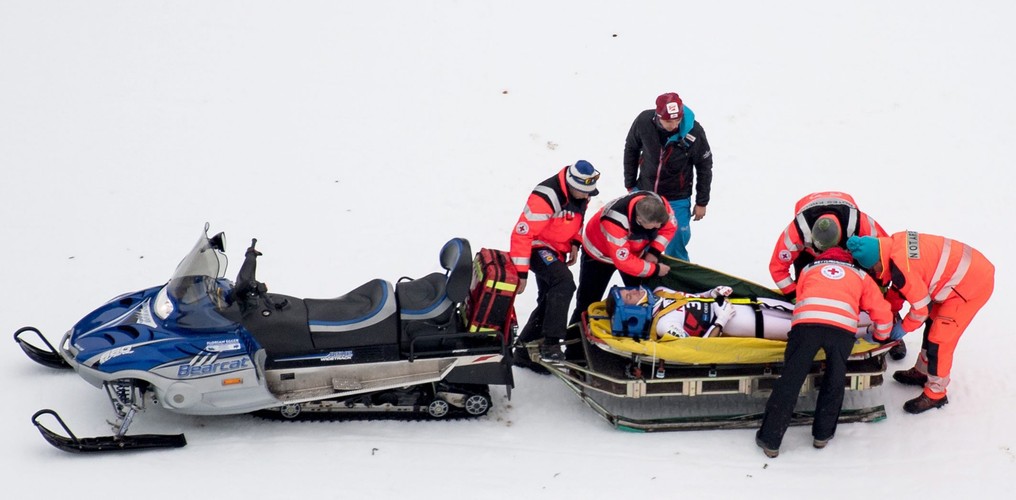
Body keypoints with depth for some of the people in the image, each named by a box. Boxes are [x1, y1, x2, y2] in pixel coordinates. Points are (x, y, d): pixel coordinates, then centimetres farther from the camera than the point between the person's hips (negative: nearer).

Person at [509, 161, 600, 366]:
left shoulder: (581, 195, -4)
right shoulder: (546, 197, -30)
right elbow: (522, 233, -29)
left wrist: (575, 242, 0)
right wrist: (521, 272, -29)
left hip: (558, 252, 9)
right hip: (539, 247, -9)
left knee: (549, 301, 11)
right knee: (564, 282, -31)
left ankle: (523, 352, 24)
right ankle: (551, 342, -30)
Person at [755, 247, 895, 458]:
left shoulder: (809, 269, 37)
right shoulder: (861, 275, 35)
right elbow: (882, 313, 32)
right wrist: (881, 337, 51)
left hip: (806, 322, 0)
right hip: (843, 328, 0)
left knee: (790, 380, 4)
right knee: (834, 380, 20)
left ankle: (770, 440, 6)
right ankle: (823, 434, 25)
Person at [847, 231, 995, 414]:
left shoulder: (901, 267, -29)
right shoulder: (896, 242, -4)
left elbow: (922, 306, -19)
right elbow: (899, 284, 14)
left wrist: (904, 327, -3)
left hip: (972, 286, -10)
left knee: (940, 338, -4)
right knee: (933, 323, 22)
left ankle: (935, 394, 10)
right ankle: (922, 372, 39)